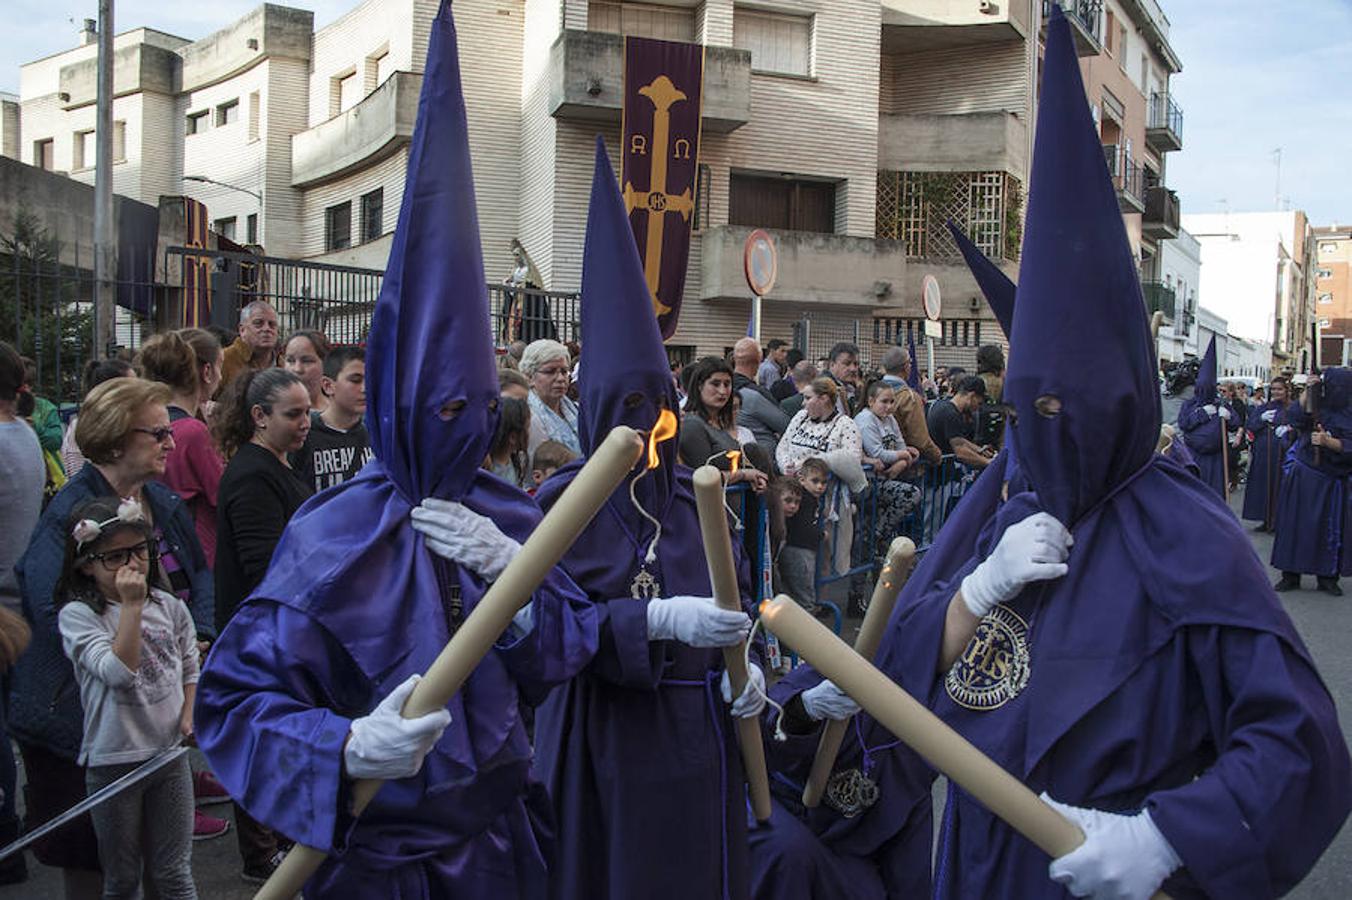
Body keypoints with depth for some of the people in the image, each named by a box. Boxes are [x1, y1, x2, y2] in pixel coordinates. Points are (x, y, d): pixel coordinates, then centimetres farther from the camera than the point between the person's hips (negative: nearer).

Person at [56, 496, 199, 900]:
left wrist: (189, 714, -1)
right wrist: (131, 606, -23)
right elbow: (118, 671, -24)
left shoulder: (169, 607, 3)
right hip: (114, 760, -3)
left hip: (169, 752, 3)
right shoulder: (77, 615, -11)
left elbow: (190, 668, 15)